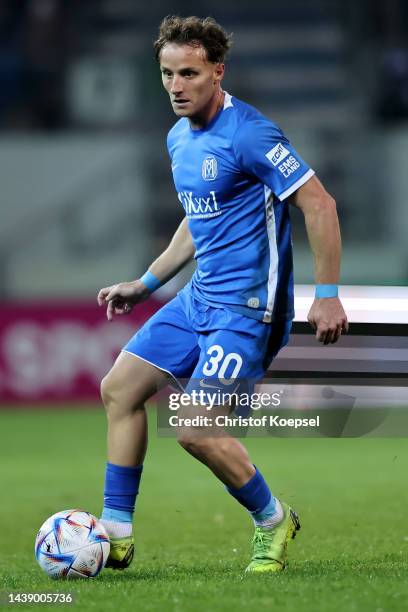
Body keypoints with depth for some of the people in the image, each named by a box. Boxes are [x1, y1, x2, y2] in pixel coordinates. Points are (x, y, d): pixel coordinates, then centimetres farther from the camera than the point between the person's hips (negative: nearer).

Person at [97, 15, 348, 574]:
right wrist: (145, 284, 24)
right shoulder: (179, 138, 10)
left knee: (197, 432, -15)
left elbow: (319, 204, -18)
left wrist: (328, 295, -21)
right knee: (119, 389, 7)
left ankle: (273, 521, 10)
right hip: (199, 297, 9)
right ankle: (116, 534, 13)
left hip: (246, 307, -9)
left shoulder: (248, 134, -18)